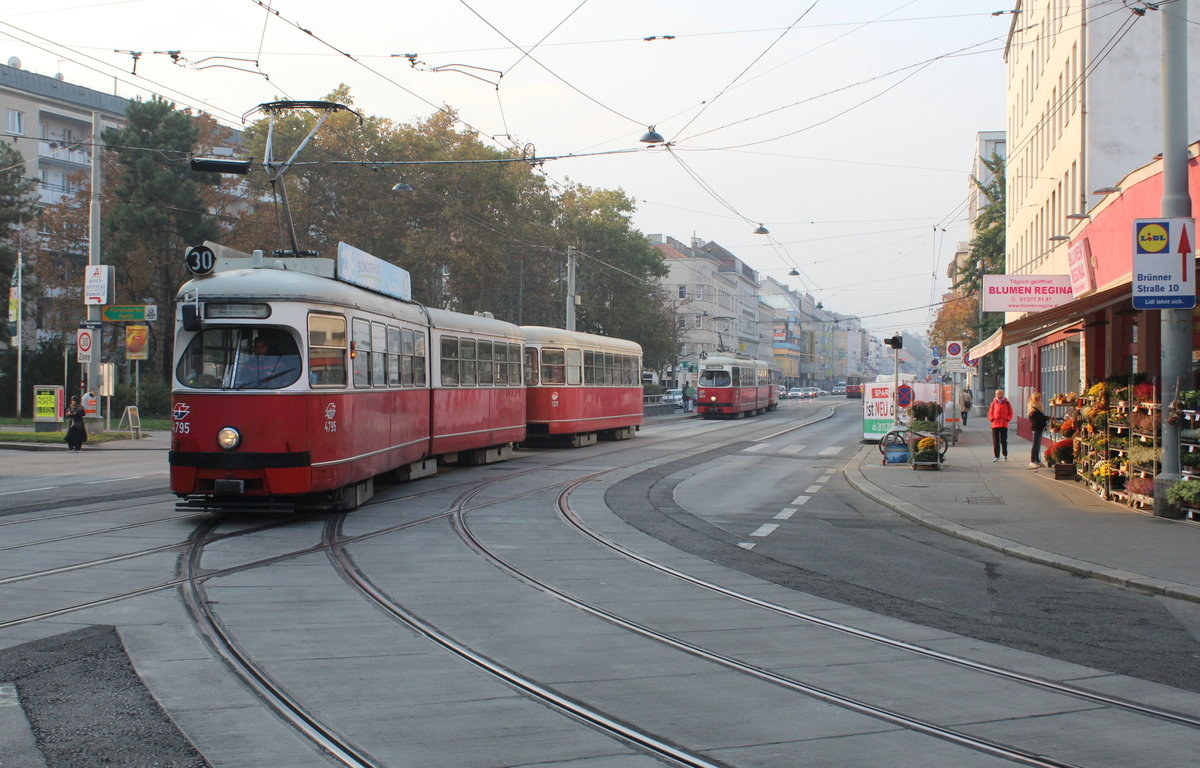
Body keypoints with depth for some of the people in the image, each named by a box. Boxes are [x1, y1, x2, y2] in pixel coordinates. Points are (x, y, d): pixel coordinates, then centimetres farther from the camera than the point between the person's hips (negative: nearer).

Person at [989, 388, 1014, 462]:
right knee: (995, 442, 1)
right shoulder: (993, 403, 5)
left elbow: (1010, 413, 8)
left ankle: (1005, 455, 18)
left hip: (1004, 425, -1)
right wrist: (992, 419, -3)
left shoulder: (1007, 403, 3)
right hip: (995, 425, 1)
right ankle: (997, 456, 8)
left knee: (1004, 441, 3)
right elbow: (990, 412, 11)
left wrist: (1007, 419, -5)